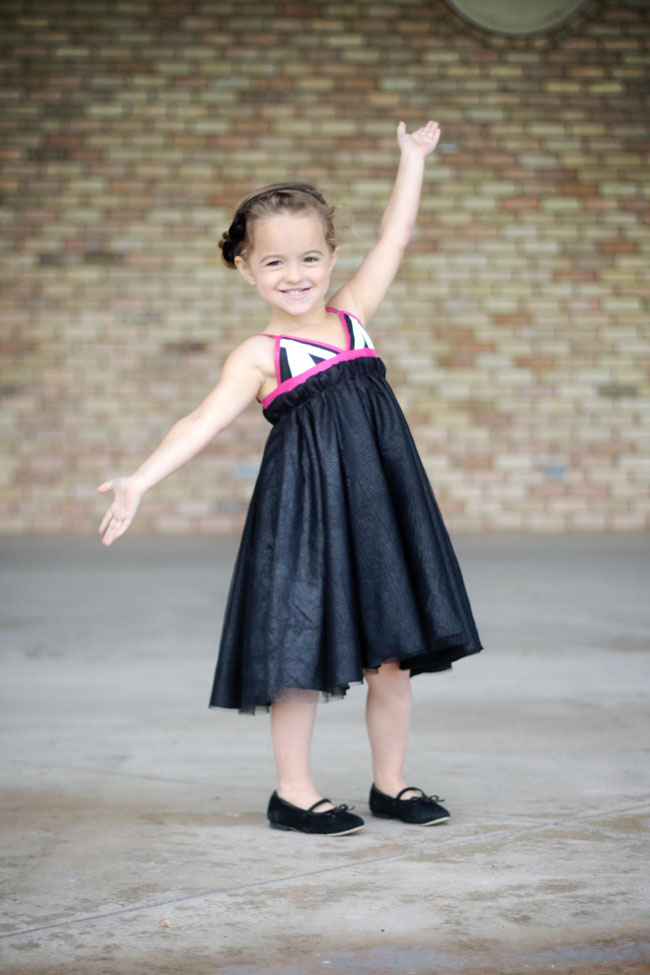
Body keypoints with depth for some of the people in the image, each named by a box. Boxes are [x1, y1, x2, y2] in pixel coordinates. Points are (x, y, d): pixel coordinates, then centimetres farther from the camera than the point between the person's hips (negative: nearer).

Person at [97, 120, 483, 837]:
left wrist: (412, 160, 18)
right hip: (305, 510, -4)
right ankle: (293, 791, 14)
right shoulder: (260, 355, -4)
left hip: (380, 506, 4)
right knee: (304, 651, 1)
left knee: (394, 652, 8)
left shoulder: (352, 313, 8)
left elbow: (394, 239, 15)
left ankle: (390, 783, 22)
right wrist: (140, 480, -26)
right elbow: (205, 420, -14)